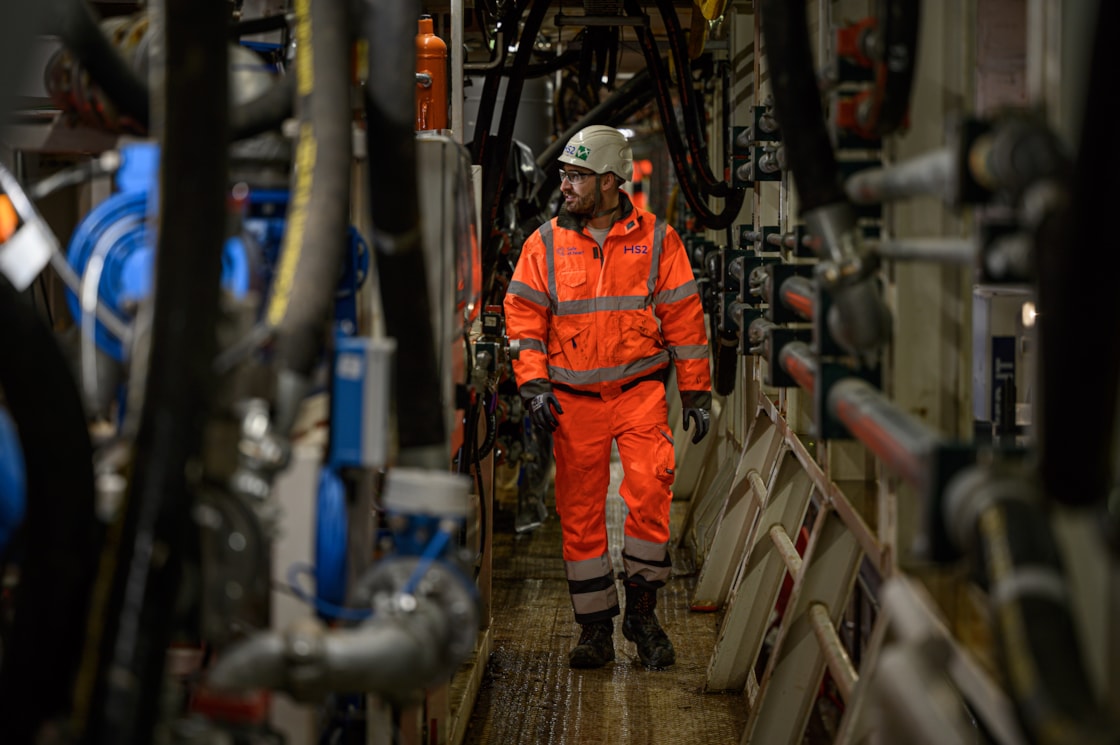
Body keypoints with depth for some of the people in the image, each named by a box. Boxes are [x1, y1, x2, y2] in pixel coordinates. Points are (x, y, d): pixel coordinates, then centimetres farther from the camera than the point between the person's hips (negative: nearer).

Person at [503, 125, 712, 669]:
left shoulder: (656, 239, 2)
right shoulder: (545, 244, 5)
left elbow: (684, 317, 6)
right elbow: (524, 317, 6)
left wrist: (696, 393, 5)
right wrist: (533, 385, -7)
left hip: (640, 389, -2)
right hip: (573, 399, 2)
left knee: (649, 487, -18)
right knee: (579, 510, 3)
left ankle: (641, 608, 0)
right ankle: (595, 627, 14)